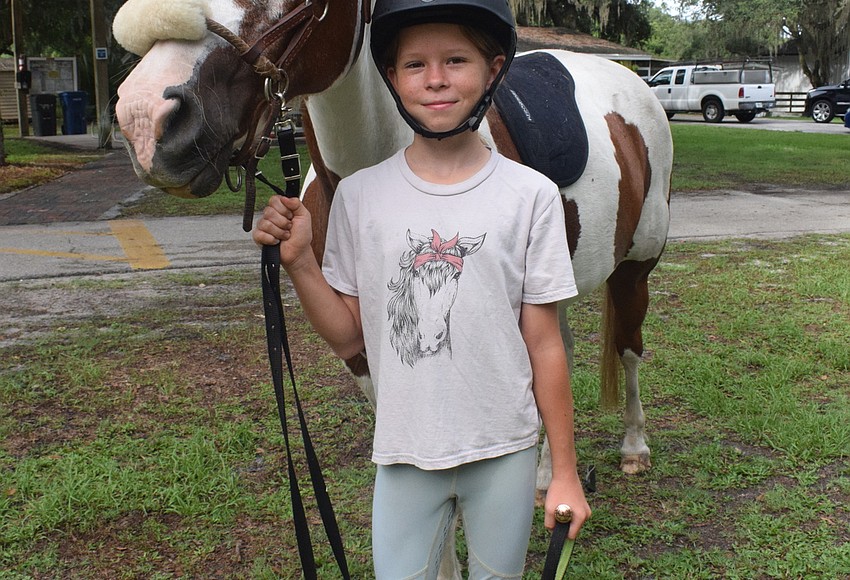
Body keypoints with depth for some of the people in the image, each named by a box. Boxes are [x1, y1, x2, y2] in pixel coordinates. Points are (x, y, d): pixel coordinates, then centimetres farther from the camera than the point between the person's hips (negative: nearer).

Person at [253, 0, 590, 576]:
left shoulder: (531, 195, -9)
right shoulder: (360, 195, -5)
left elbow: (544, 344, -4)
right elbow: (349, 337, 1)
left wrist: (565, 471, 0)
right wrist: (298, 262, -14)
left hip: (505, 449, 0)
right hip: (404, 450, 1)